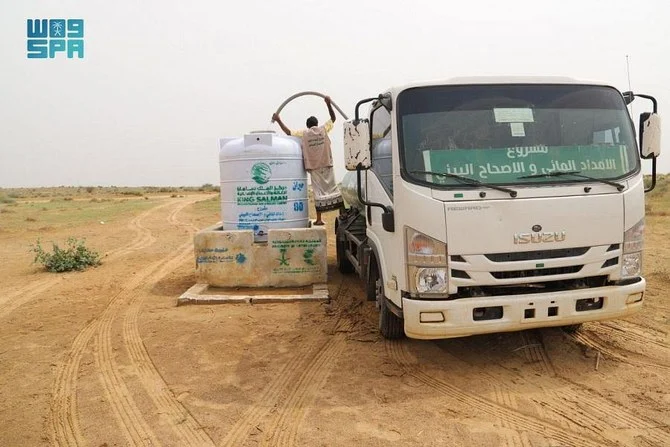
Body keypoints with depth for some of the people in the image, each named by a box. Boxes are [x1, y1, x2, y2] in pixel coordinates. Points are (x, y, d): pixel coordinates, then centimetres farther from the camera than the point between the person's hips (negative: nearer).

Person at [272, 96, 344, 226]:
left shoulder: (304, 133, 0)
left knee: (319, 191, 0)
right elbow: (333, 118, 15)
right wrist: (329, 104, 12)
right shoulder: (323, 129, 4)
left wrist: (278, 120, 5)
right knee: (332, 188, 7)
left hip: (314, 167, -1)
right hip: (327, 165, 1)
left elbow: (288, 132, -2)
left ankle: (319, 219, 0)